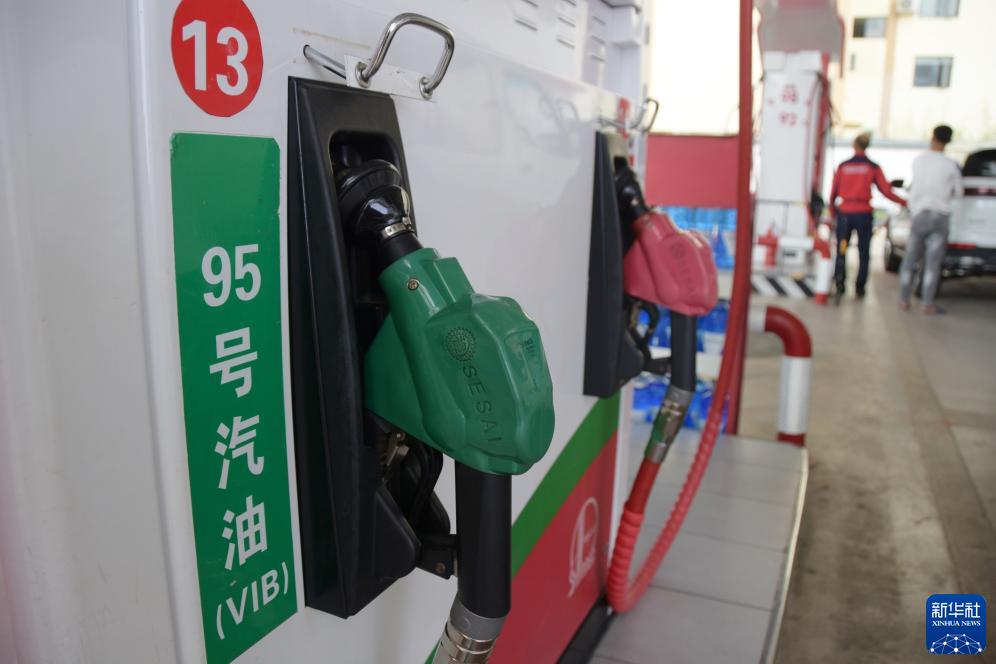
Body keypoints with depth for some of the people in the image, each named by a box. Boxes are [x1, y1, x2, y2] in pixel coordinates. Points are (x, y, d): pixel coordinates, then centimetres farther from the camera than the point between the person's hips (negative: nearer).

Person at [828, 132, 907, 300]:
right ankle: (860, 288, 12)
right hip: (863, 213, 0)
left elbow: (834, 191, 3)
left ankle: (839, 284, -9)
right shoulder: (873, 167, 0)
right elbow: (886, 191, -1)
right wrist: (904, 202, 11)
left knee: (841, 251, 5)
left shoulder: (843, 166, 2)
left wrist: (832, 209, 19)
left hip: (845, 212, 0)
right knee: (863, 253, 10)